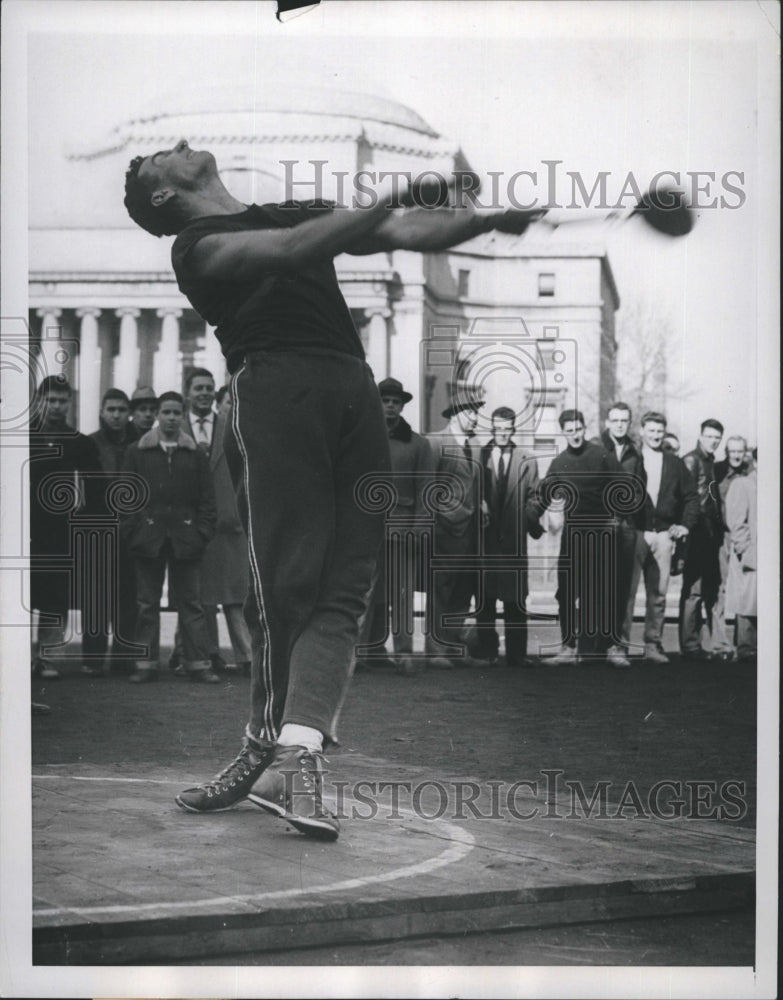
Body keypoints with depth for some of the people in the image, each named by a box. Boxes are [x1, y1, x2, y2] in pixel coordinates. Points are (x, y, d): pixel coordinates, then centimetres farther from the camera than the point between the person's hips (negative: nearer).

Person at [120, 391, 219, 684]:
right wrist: (132, 531, -3)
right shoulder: (137, 452, 7)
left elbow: (206, 498, 8)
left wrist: (202, 533, -2)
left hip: (184, 538, 0)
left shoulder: (196, 455, 9)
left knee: (191, 602, 1)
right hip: (149, 537, 0)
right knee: (147, 604, 3)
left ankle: (198, 663, 3)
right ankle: (145, 664, 6)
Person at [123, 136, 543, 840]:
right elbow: (292, 251, -9)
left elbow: (409, 234, 23)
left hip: (355, 391, 6)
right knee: (288, 582, -13)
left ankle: (294, 757, -15)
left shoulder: (298, 213, 32)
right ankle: (272, 752, -3)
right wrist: (381, 204, -10)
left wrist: (486, 219, 8)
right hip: (275, 386, -6)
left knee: (343, 590, -8)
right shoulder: (199, 246, 10)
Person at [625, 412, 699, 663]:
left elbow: (691, 497, 16)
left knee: (658, 595, 4)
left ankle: (653, 646, 9)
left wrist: (685, 525, 6)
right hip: (634, 533, -3)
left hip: (663, 535, 3)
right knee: (626, 591, -6)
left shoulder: (675, 464, 12)